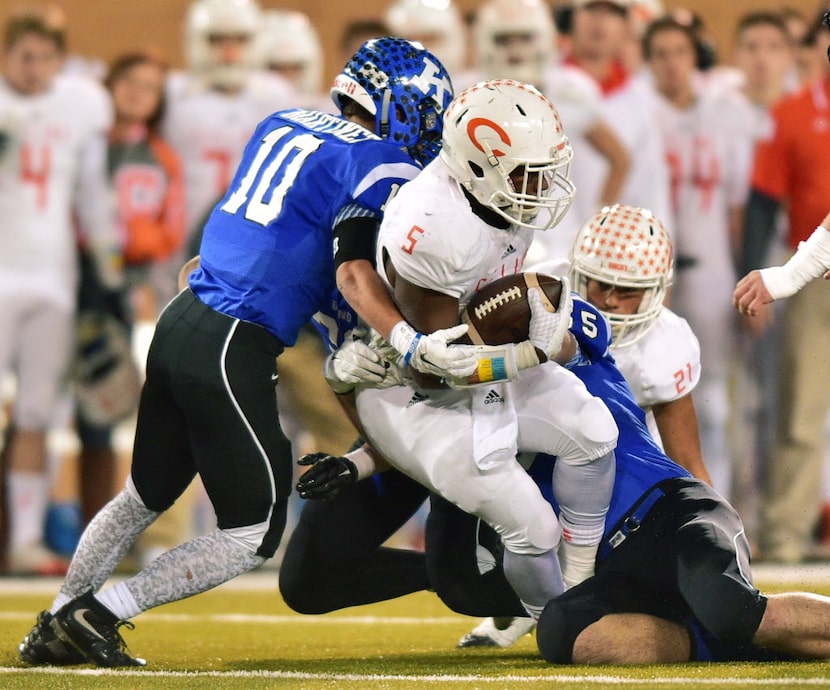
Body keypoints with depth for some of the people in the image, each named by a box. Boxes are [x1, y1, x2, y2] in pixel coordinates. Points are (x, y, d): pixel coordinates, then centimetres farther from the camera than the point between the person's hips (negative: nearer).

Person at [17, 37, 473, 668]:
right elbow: (356, 271, -21)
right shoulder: (381, 166, -9)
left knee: (146, 497, 25)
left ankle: (54, 631, 28)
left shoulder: (284, 124, 15)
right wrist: (412, 344, -31)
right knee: (254, 537, 1)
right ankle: (97, 615, -3)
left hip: (180, 322, 9)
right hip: (235, 352, -8)